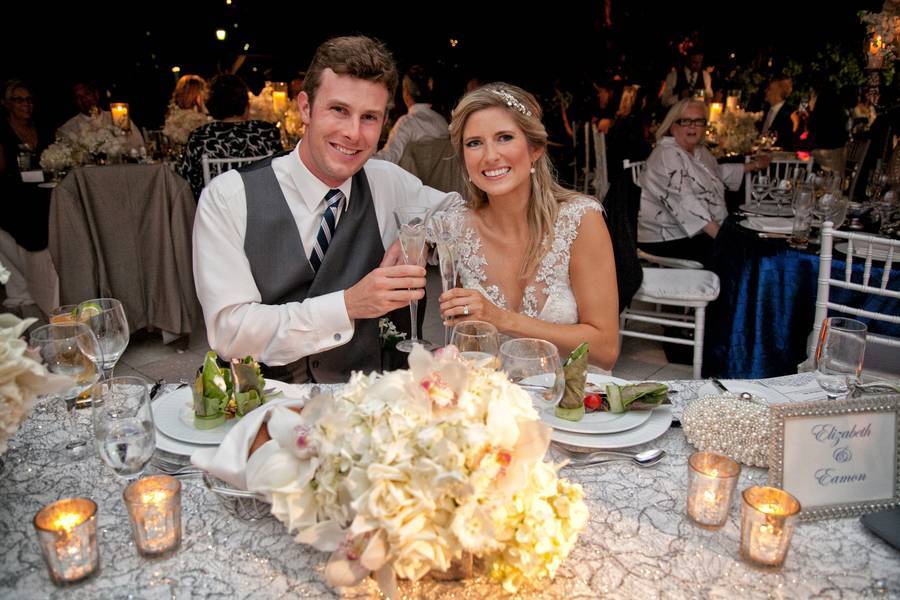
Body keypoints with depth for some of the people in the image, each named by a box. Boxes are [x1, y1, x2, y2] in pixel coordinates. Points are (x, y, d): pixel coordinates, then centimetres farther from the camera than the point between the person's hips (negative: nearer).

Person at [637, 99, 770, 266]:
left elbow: (719, 172, 39)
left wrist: (754, 165, 40)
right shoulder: (667, 155, -14)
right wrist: (721, 236, -32)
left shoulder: (699, 151, 15)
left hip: (703, 233, 9)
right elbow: (685, 202, -26)